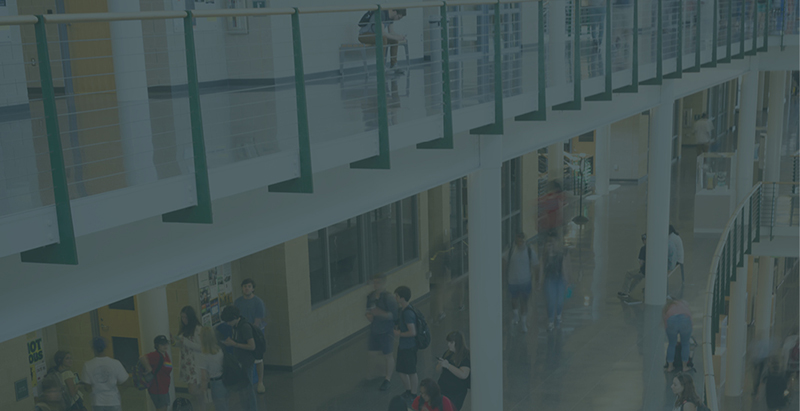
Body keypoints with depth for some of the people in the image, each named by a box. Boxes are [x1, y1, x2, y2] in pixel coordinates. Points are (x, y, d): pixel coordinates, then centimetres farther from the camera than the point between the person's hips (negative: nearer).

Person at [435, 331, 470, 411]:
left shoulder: (466, 356, -12)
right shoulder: (447, 353, 9)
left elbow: (463, 375, -24)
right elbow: (438, 369, 15)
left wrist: (448, 365, -24)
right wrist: (441, 365, -9)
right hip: (443, 389, 6)